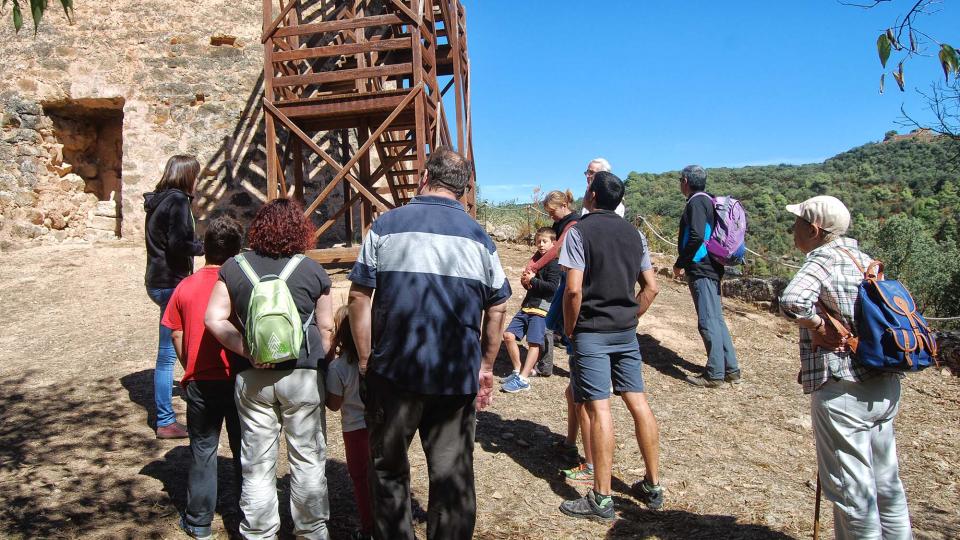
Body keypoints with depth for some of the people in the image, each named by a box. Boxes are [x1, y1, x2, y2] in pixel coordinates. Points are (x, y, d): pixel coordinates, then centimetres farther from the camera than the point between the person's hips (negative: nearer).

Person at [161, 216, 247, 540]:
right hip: (239, 380, -1)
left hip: (200, 383, 1)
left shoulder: (185, 288, -3)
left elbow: (177, 337, 2)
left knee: (203, 450, 15)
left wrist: (192, 371, 14)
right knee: (244, 451, 12)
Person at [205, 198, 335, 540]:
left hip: (253, 378, 2)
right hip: (303, 375, -2)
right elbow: (327, 328, -1)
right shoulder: (312, 271, -4)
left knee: (257, 463, 13)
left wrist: (246, 350, -6)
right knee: (307, 459, 12)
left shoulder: (234, 268, 2)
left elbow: (214, 319, -5)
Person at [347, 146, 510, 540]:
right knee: (453, 475, 11)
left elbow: (359, 296, -3)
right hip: (458, 376, 2)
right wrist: (486, 367, 17)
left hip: (395, 371, -1)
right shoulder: (479, 236, 5)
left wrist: (366, 360, 4)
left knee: (388, 468, 17)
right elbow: (497, 309, 8)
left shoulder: (387, 225, -1)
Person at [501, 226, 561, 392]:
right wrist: (526, 281, 6)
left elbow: (552, 287, -18)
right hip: (527, 306, 9)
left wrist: (533, 280, -17)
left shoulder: (553, 264, -8)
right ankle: (518, 370, 14)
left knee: (534, 343, -10)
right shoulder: (536, 258, 16)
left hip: (541, 309, -8)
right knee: (508, 335, 3)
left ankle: (523, 379, -12)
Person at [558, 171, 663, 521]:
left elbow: (574, 289, -16)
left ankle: (602, 500, 1)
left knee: (599, 409, -5)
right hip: (626, 332, 6)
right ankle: (653, 486, 20)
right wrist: (630, 319, 16)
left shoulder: (580, 230, -8)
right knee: (638, 403, 10)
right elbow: (651, 287, 12)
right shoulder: (632, 233, 11)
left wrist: (569, 329, -5)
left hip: (592, 332, -6)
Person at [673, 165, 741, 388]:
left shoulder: (696, 203, -13)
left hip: (700, 270, -10)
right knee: (716, 319, 14)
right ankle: (731, 369, 19)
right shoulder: (709, 201, 17)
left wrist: (680, 264, -13)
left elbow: (696, 237, -24)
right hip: (712, 268, 10)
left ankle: (715, 374, -2)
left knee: (708, 321, -6)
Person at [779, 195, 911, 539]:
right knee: (886, 481, 21)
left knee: (850, 488, 5)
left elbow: (792, 301, -36)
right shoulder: (863, 258, 10)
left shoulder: (822, 261, -15)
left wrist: (818, 328, -19)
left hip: (843, 392, -9)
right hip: (886, 388, 9)